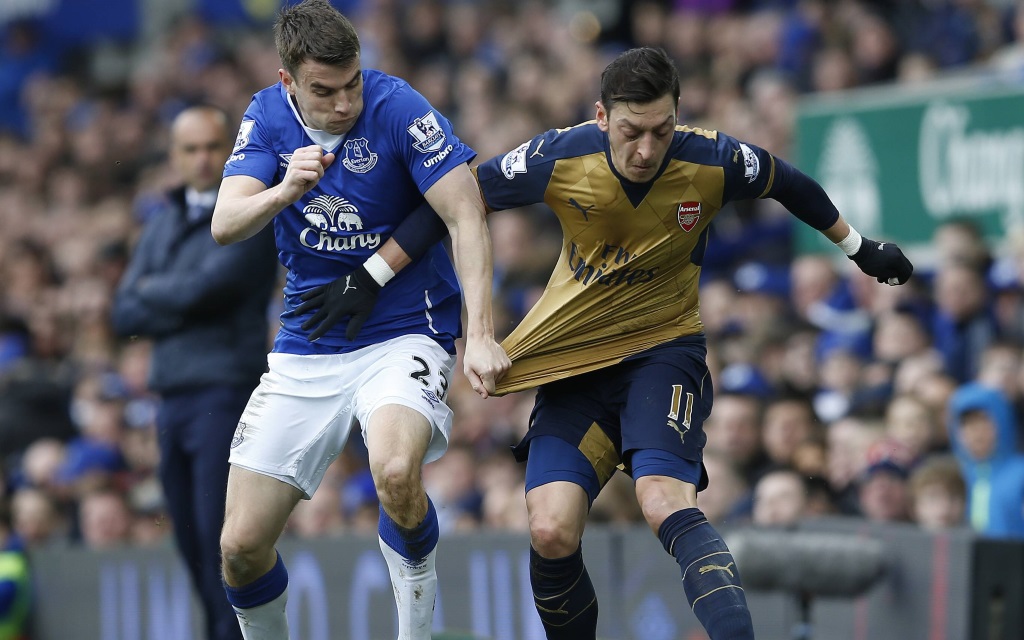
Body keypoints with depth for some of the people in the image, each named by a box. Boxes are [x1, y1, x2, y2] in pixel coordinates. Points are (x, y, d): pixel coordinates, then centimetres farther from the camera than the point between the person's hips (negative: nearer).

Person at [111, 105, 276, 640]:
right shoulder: (163, 221, 18)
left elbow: (209, 285, -16)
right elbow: (125, 314, 10)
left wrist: (152, 291, 2)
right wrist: (180, 305, -6)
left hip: (226, 391, -7)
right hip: (172, 398, 7)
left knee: (219, 537, -13)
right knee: (192, 542, 7)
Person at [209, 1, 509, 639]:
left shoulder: (396, 107, -15)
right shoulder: (268, 117, -2)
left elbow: (467, 216, -19)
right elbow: (225, 225, -12)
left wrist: (481, 335, -29)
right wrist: (285, 191, -34)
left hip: (403, 336, -4)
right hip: (307, 346, 4)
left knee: (396, 472, -36)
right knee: (241, 547, -2)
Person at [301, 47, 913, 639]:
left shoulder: (712, 162, -15)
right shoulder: (560, 158, -16)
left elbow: (789, 184, 7)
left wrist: (861, 249, 21)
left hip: (665, 349, -2)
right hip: (574, 357, 2)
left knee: (666, 503, -29)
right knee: (551, 532, -13)